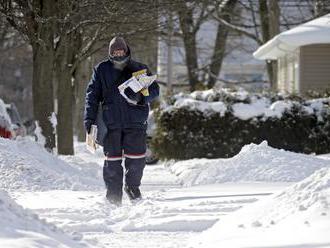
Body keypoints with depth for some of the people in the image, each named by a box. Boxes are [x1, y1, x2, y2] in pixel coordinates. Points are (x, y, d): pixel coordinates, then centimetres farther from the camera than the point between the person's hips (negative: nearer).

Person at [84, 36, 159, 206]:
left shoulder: (139, 69, 9)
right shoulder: (102, 70, 8)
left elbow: (154, 90, 9)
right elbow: (92, 94, 6)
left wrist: (141, 97, -13)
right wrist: (89, 118, -3)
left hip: (135, 122, 0)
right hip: (111, 122, 0)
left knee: (136, 159, -3)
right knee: (112, 160, -1)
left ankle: (132, 187, 24)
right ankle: (113, 197, 9)